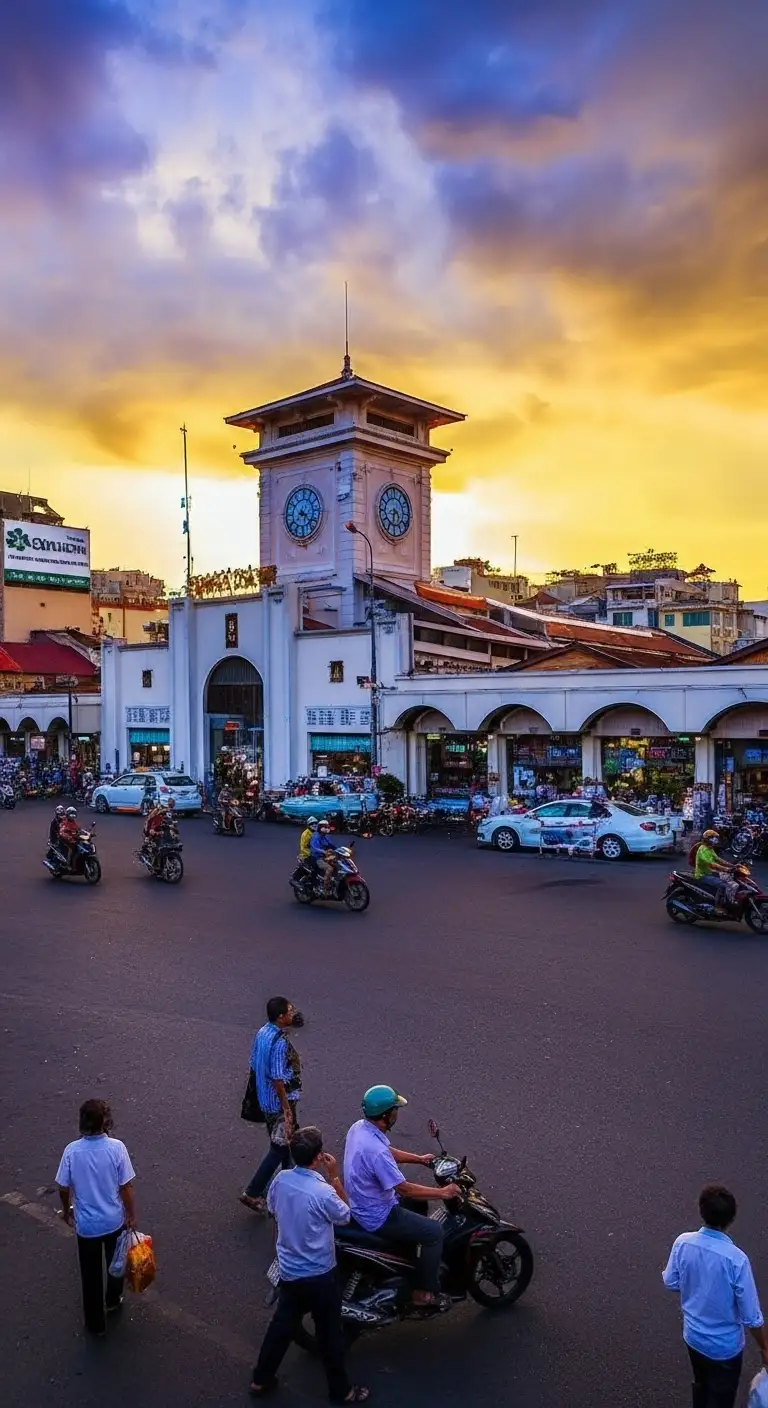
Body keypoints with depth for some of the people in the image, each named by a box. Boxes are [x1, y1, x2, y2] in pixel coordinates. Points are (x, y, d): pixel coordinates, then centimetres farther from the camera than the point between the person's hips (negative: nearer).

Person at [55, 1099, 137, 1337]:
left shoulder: (72, 1151, -18)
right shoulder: (116, 1147, -21)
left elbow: (64, 1188, -6)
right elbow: (125, 1187, -14)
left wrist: (66, 1210, 14)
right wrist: (131, 1215, 1)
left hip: (86, 1224, 0)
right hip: (114, 1220, 0)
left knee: (91, 1274, 18)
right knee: (115, 1262, 28)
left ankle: (96, 1323, 31)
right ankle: (113, 1300, 49)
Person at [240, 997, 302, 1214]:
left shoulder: (262, 1032, 0)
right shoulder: (279, 1043, -28)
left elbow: (254, 1064, 9)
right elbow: (278, 1079, -26)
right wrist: (287, 1108, -18)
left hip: (266, 1098, 9)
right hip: (279, 1101, -9)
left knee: (286, 1141, 24)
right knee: (279, 1147, 4)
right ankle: (252, 1193, 9)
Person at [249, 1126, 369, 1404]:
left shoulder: (281, 1180, -11)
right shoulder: (323, 1192, -31)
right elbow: (345, 1217, -11)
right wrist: (334, 1177, -13)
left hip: (288, 1271, 6)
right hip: (319, 1275, -6)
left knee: (283, 1323, 25)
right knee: (329, 1332, 13)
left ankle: (261, 1379, 37)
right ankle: (340, 1390, 30)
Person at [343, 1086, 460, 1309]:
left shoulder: (359, 1127, -6)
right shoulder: (376, 1151, -35)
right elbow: (404, 1189, -27)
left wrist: (419, 1158, 13)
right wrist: (442, 1192, -17)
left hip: (362, 1201, 9)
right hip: (376, 1216, -9)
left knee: (419, 1202, 26)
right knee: (434, 1232, -3)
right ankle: (425, 1292, 10)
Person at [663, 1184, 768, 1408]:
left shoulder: (683, 1243, -19)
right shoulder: (736, 1259, -33)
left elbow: (670, 1283, -2)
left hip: (693, 1335, 4)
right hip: (725, 1345, -4)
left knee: (701, 1385, 30)